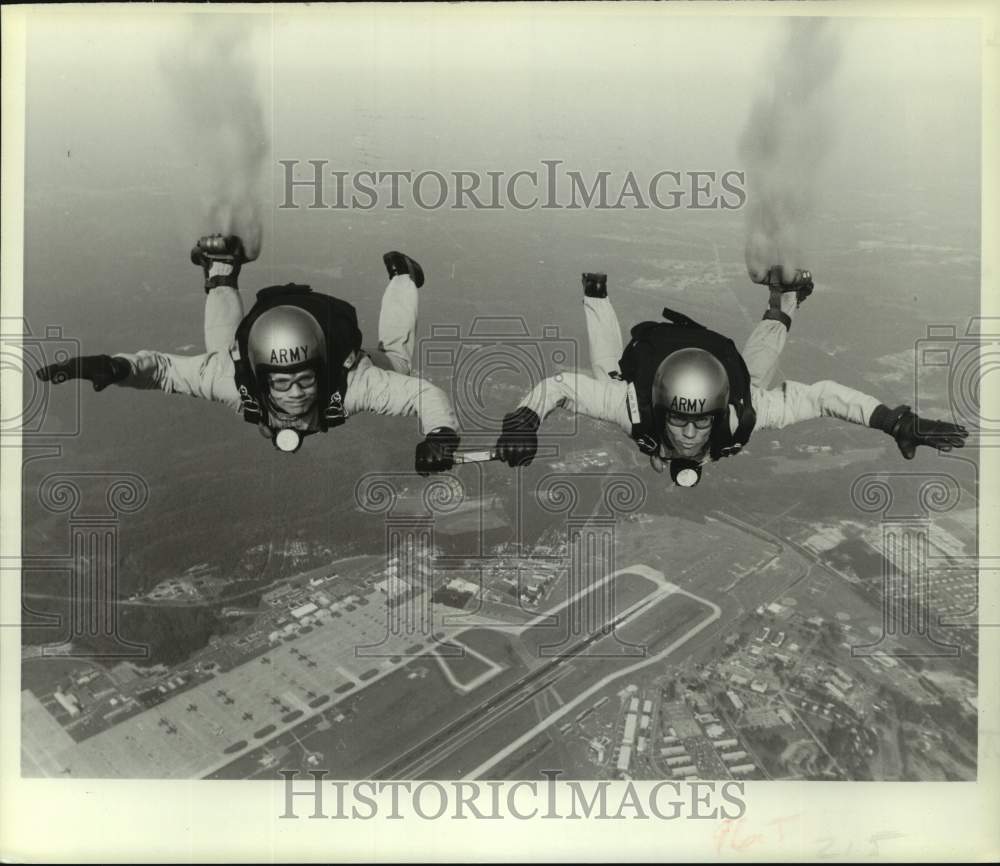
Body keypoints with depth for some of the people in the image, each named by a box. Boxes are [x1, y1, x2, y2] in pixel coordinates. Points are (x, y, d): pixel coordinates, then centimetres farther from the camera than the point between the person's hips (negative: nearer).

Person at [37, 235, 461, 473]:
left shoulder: (352, 380, -48)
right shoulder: (237, 377, -44)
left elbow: (423, 392, -44)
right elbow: (163, 366, -37)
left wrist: (441, 433, -64)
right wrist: (115, 366, -57)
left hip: (345, 358, 0)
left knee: (395, 359, 31)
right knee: (222, 350, 34)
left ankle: (400, 277, 49)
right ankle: (222, 274, 49)